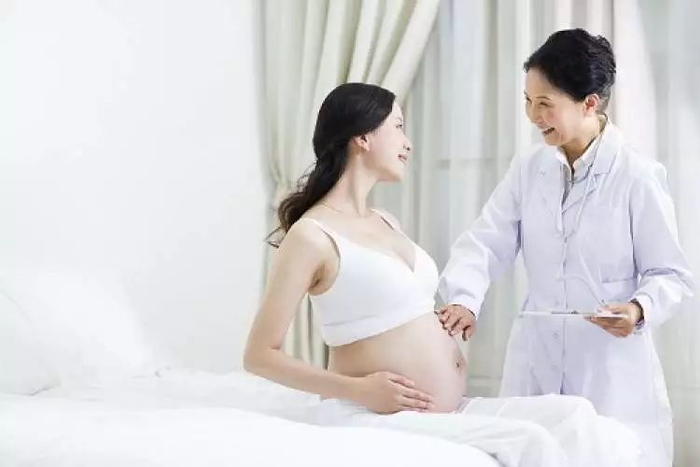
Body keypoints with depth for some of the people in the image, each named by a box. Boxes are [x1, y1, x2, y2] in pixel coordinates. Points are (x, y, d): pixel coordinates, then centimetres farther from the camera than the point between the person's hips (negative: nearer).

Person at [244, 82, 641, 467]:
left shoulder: (386, 222, 15)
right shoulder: (311, 234, -10)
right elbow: (260, 355, -10)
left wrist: (447, 344, 6)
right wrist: (359, 390, -18)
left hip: (448, 411, 8)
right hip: (373, 419, -8)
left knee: (574, 415, -11)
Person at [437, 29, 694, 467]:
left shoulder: (638, 176, -10)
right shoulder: (528, 168, 3)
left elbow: (671, 273, -6)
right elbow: (487, 242, -3)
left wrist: (639, 309, -26)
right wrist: (465, 299, -22)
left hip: (612, 367, -4)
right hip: (536, 361, 4)